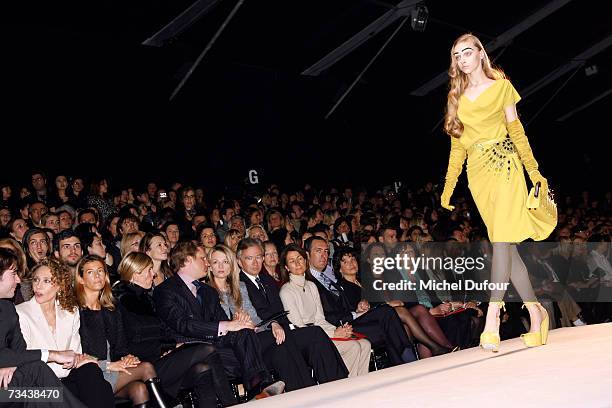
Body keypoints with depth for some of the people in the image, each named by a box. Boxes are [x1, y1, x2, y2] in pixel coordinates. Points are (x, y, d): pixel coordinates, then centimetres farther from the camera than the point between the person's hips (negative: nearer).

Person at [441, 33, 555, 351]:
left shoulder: (501, 86, 8)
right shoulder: (457, 96, 16)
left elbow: (516, 130, 7)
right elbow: (457, 146, 16)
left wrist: (534, 171, 1)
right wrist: (448, 188, 12)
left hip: (504, 164, -3)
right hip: (477, 172, 4)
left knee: (502, 238, -17)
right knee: (506, 245, 0)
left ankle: (492, 319, -21)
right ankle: (536, 313, 8)